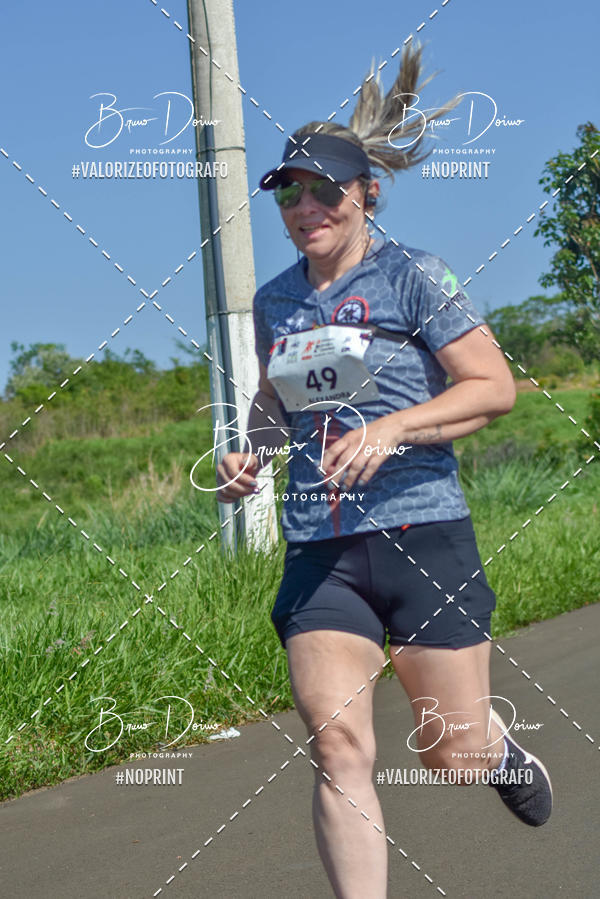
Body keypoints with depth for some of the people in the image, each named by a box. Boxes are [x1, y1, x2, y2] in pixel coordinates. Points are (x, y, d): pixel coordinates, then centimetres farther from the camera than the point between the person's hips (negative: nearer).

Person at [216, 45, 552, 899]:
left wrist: (391, 427, -18)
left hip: (422, 533, -3)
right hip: (319, 552, 4)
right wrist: (251, 452, 7)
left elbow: (495, 386, -6)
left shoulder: (413, 277, -4)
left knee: (451, 755, 4)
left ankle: (501, 749, 42)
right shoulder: (275, 302, 11)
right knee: (337, 747, -13)